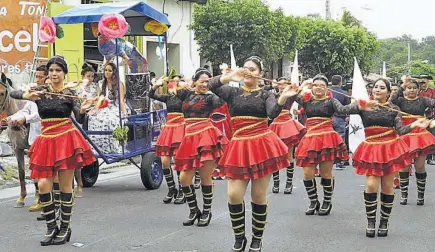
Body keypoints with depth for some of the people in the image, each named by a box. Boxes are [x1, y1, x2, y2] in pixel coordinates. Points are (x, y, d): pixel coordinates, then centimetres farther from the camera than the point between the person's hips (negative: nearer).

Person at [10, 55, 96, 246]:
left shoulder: (70, 94, 1)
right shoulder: (40, 91, 6)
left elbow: (79, 119, -10)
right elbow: (13, 93, -5)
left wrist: (83, 109, -31)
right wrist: (27, 96, -24)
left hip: (66, 140, -2)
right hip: (46, 141, 2)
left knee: (65, 186, 1)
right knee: (43, 185, -5)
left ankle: (65, 228, 13)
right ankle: (51, 227, 10)